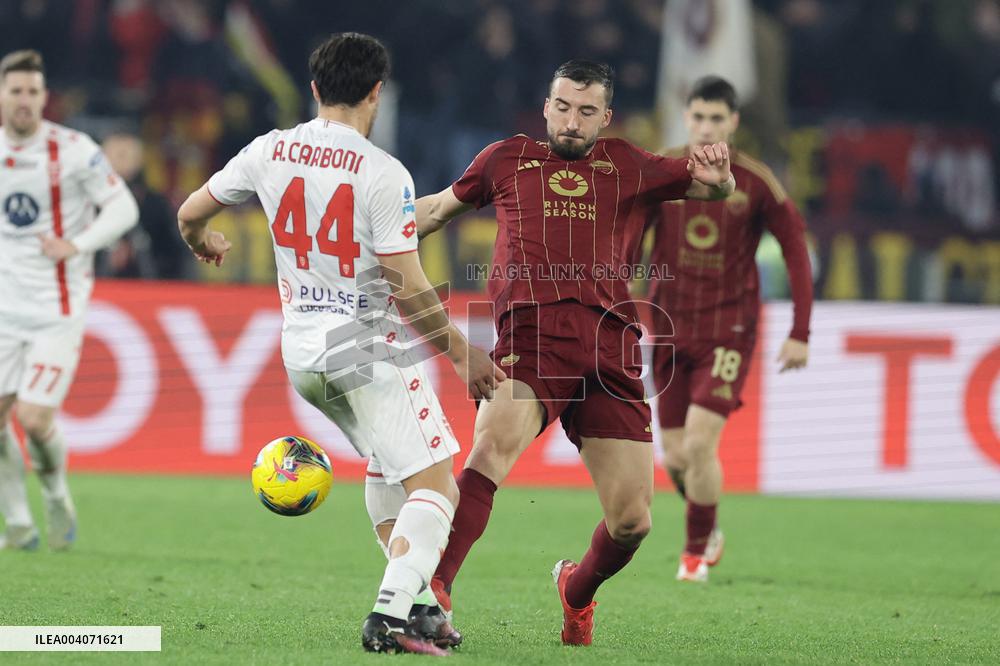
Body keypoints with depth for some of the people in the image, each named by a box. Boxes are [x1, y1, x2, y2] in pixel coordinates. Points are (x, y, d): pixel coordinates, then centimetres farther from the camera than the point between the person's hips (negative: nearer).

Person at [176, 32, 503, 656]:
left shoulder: (270, 152, 2)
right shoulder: (383, 173, -15)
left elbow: (190, 214, 15)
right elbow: (410, 289, -16)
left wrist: (204, 243, 38)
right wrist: (464, 354, -5)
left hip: (302, 354, 7)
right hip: (370, 347, -7)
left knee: (387, 466, 27)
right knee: (436, 487, -6)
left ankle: (418, 602, 22)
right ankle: (393, 613, -23)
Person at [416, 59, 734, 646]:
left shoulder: (630, 168, 22)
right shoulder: (508, 160, 22)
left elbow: (716, 189, 18)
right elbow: (440, 208, 35)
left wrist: (718, 178, -6)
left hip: (610, 347, 2)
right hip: (532, 332, -2)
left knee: (632, 521, -2)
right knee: (493, 447, -33)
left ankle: (578, 588, 31)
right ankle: (434, 592, -43)